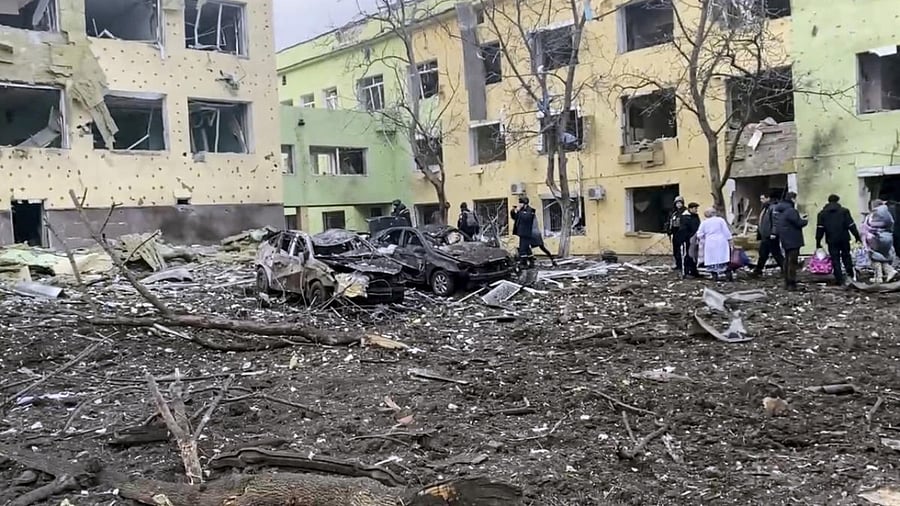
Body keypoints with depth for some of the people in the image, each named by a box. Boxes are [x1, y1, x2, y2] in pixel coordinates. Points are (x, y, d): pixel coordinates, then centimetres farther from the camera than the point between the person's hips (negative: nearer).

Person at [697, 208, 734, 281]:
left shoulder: (704, 222, 5)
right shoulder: (720, 220, 1)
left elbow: (699, 234, 5)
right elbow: (726, 231, -2)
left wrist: (702, 240, 22)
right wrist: (729, 240, 4)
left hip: (710, 243, 0)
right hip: (721, 242, 0)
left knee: (712, 260, 5)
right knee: (724, 259, 0)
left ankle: (715, 276, 2)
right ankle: (728, 274, -7)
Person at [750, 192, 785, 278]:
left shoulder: (773, 207, -13)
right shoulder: (764, 208, 18)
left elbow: (775, 221, -22)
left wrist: (773, 233, -28)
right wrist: (758, 234, 22)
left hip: (770, 236, -10)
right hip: (764, 236, 10)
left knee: (776, 254, -4)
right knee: (763, 255, 14)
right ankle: (757, 271, 19)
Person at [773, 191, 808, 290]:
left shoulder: (780, 210, 11)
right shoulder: (790, 210, -20)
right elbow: (799, 223, -21)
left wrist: (800, 219, 10)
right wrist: (805, 221, -1)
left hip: (785, 240, 10)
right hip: (793, 240, -10)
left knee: (787, 261, 16)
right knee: (792, 262, -7)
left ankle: (787, 282, 22)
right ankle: (791, 284, -7)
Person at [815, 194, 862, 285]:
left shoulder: (822, 213, 4)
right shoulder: (844, 211, 1)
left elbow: (820, 229, 0)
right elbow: (851, 225, -2)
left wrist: (818, 242, 2)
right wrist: (857, 236, 3)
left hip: (831, 240, 0)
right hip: (844, 239, 0)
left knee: (835, 260, 2)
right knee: (846, 257, 16)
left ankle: (839, 280, -1)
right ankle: (851, 276, 15)